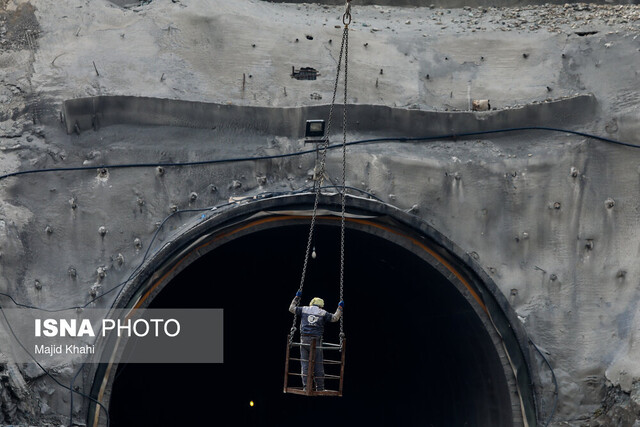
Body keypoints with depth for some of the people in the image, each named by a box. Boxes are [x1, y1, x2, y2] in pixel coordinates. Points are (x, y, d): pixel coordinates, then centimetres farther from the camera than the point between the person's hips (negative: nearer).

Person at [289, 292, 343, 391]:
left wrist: (297, 298, 31)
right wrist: (340, 308, 18)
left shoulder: (304, 309, 10)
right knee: (318, 364, 4)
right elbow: (334, 318, 4)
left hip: (304, 339, 2)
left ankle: (305, 386, 0)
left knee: (305, 363, 5)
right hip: (316, 340, -2)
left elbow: (291, 308, 19)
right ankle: (320, 387, 6)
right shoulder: (323, 313, 6)